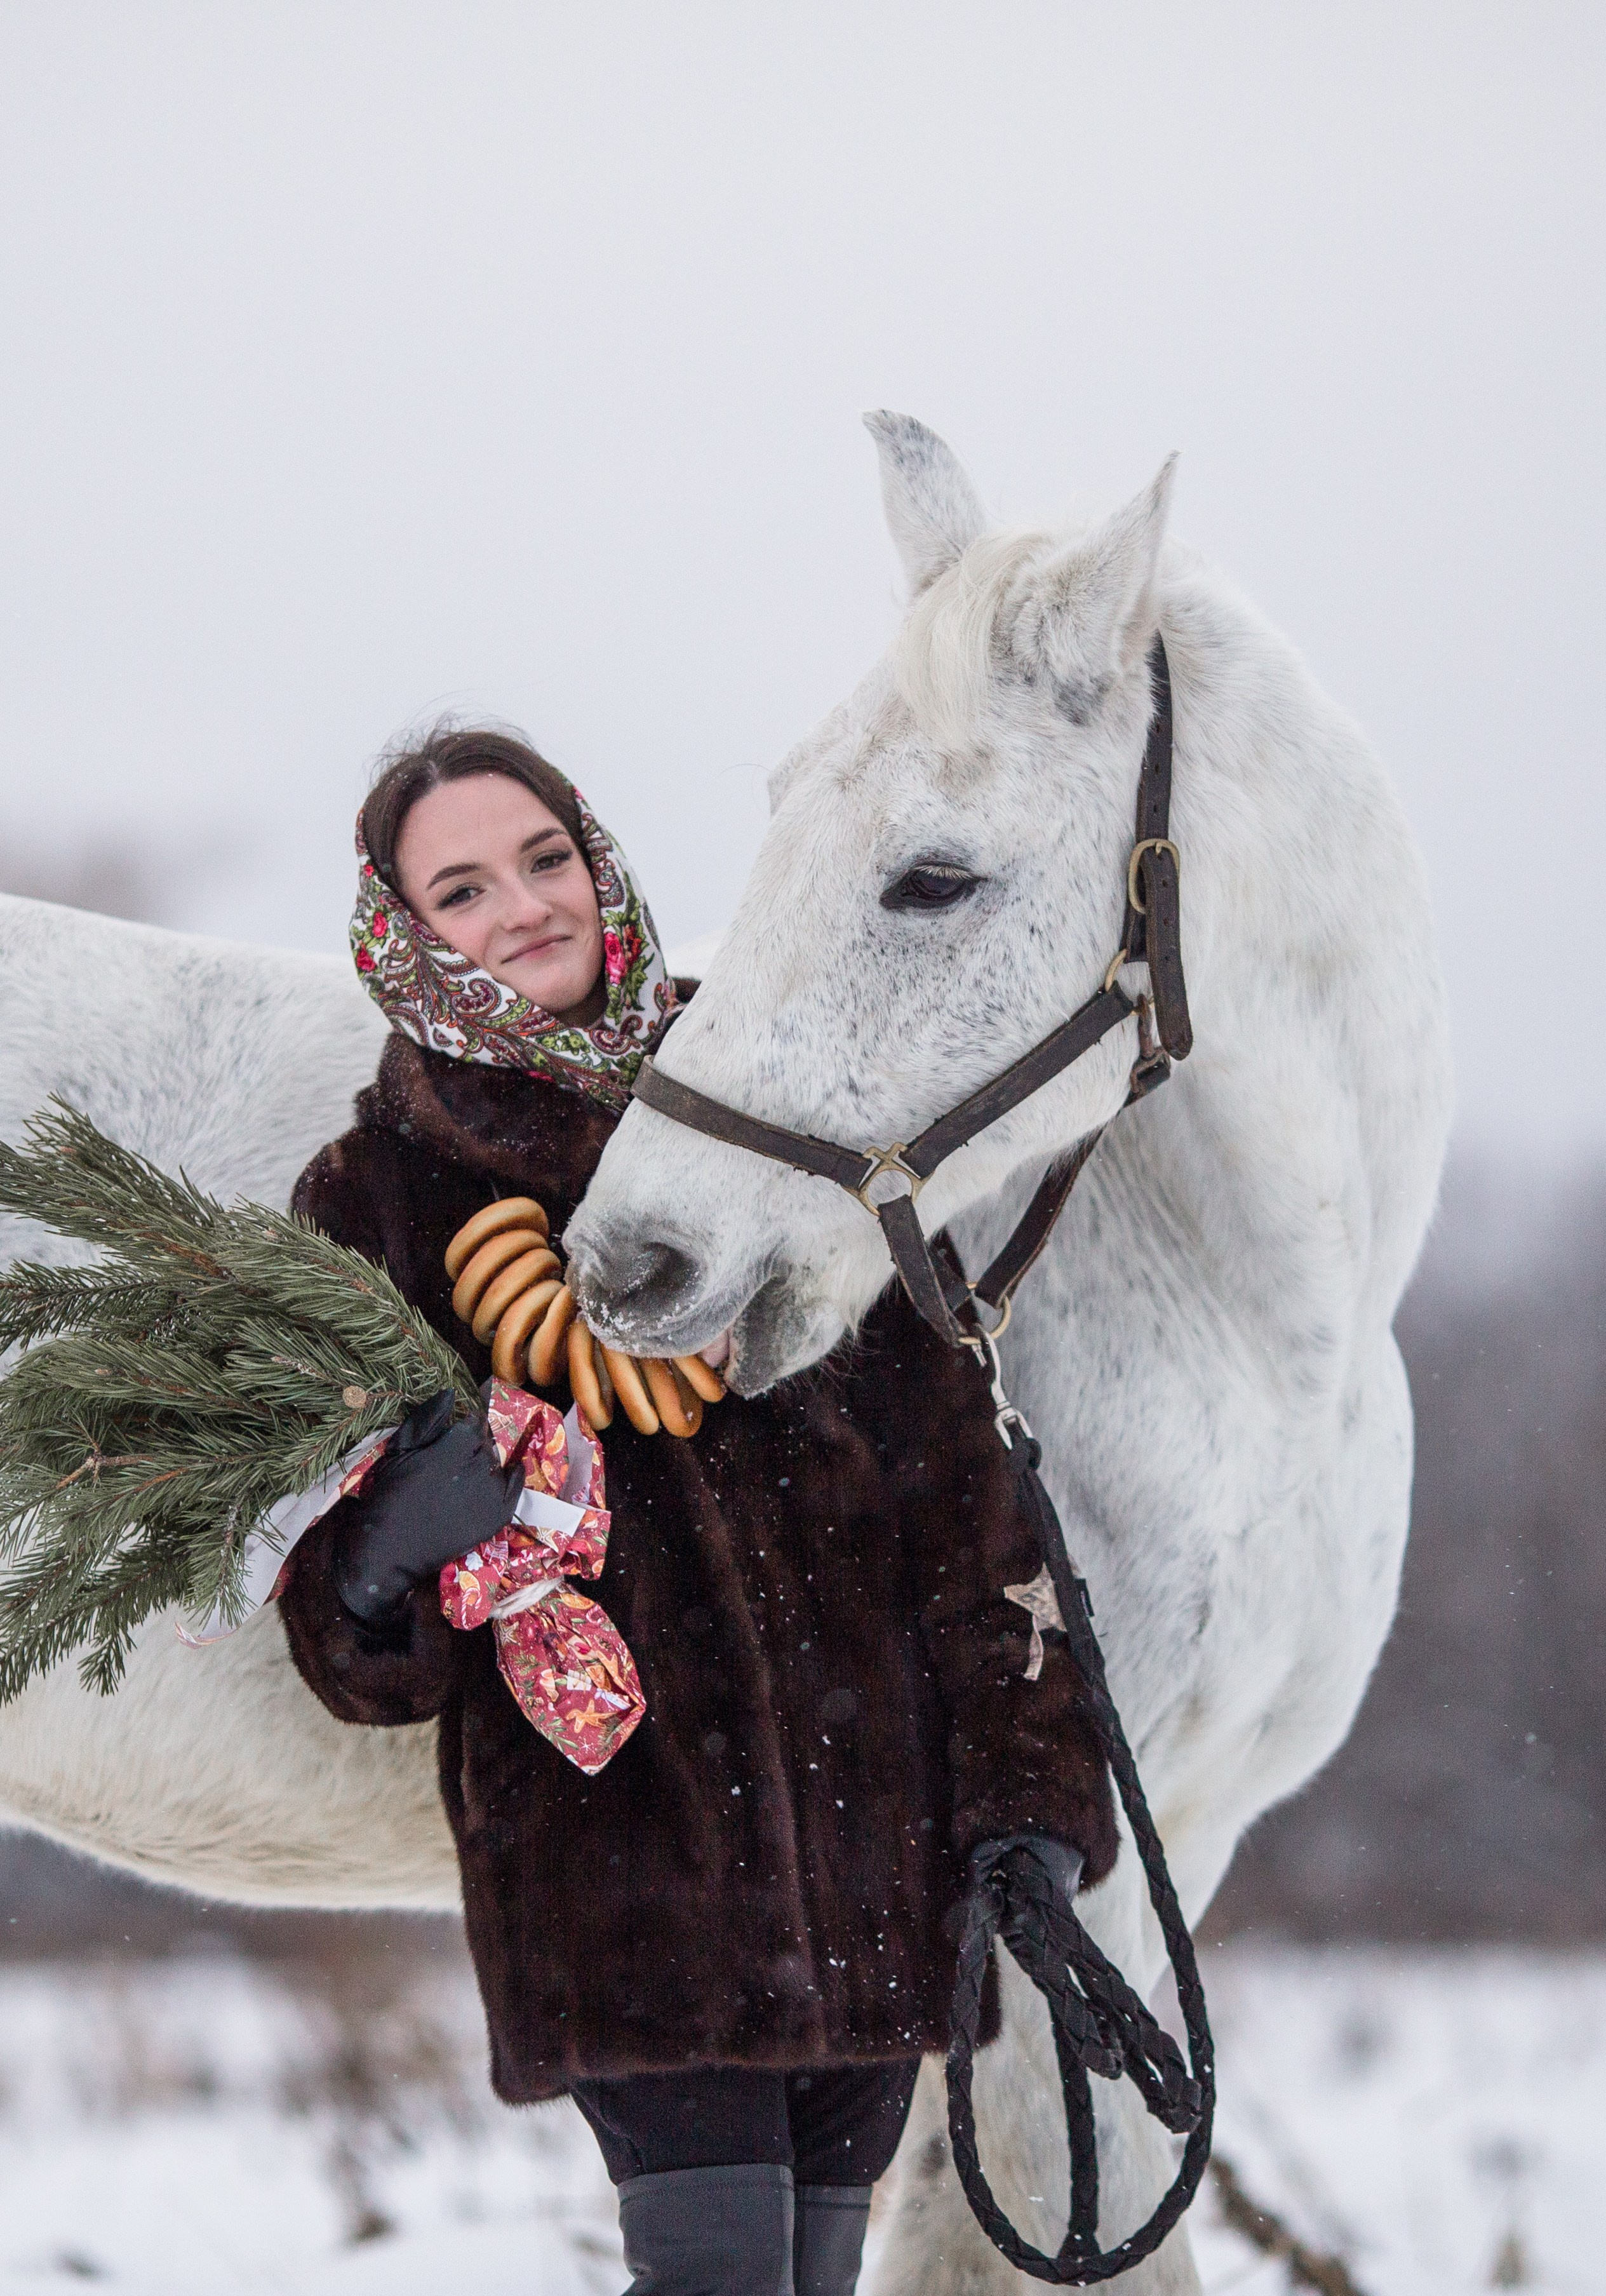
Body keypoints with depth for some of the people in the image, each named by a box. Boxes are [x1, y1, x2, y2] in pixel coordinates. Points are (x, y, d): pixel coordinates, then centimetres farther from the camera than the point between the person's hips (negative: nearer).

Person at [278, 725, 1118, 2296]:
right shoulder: (377, 1201, 4)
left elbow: (953, 1475, 7)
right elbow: (344, 1633, 3)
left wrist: (1026, 1786, -1)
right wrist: (387, 1560, -22)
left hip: (867, 1793, 3)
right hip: (606, 1822, -3)